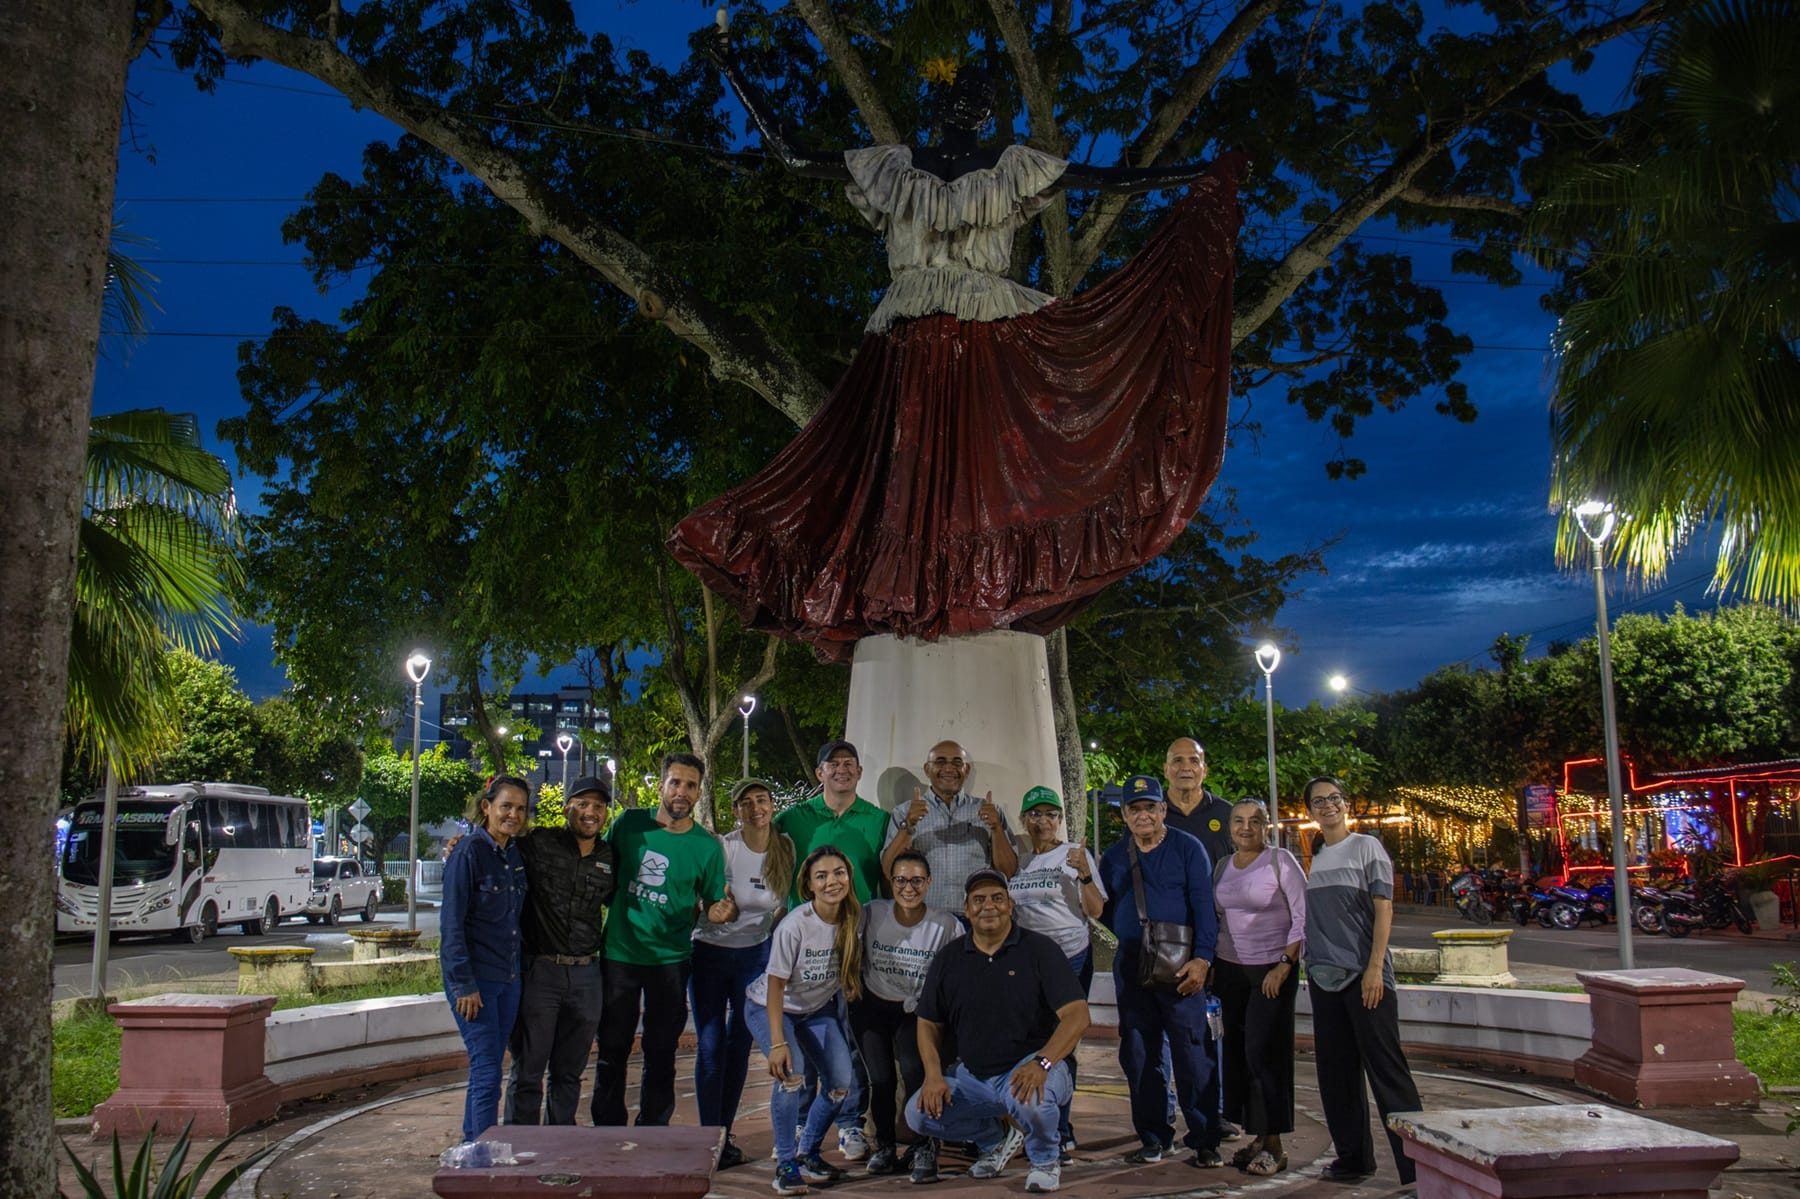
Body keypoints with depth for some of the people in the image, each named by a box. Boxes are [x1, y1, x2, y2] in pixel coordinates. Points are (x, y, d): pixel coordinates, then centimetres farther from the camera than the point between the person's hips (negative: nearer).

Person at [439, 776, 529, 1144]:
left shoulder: (517, 853, 9)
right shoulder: (469, 852, -12)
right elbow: (451, 923, -13)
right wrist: (464, 985, -17)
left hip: (508, 978, 7)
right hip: (474, 979, -7)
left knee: (486, 1070, 13)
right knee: (487, 1071, -8)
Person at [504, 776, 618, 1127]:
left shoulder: (610, 858, 8)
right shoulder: (537, 844, -6)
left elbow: (620, 903, 22)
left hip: (586, 975, 4)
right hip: (539, 970, -4)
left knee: (569, 1071, 15)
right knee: (528, 1070, 3)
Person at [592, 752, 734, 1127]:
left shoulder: (707, 846, -3)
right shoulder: (629, 824, -2)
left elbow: (713, 905, 4)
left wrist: (722, 911, -18)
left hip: (670, 959, 0)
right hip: (619, 954, 0)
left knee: (661, 1055, 9)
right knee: (612, 1051, 8)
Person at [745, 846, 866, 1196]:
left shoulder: (854, 918, -16)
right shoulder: (794, 926, -31)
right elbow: (776, 984, -27)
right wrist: (777, 1042, -31)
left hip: (818, 1008, 5)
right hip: (769, 1007, -5)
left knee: (843, 1084, -6)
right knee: (790, 1071, -28)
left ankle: (807, 1153, 18)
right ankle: (785, 1164, -12)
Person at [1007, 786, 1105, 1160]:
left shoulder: (1075, 854, -1)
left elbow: (1096, 911, -5)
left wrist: (1084, 874, -19)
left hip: (1071, 959, -4)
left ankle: (1058, 1132, 2)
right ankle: (1049, 1130, 15)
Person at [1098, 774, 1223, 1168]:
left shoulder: (1188, 849, 1)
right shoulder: (1113, 858, 14)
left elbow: (1204, 906, -6)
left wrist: (1201, 959, -15)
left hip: (1180, 967, -4)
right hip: (1130, 967, 5)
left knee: (1192, 1053, -5)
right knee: (1137, 1054, 6)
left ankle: (1205, 1141, 5)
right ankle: (1153, 1139, 17)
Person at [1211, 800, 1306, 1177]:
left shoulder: (1280, 861, -6)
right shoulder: (1222, 866, 11)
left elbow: (1303, 917, -8)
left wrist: (1285, 965, -14)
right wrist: (1211, 966, 9)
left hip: (1272, 970, -5)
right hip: (1229, 969, 5)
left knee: (1263, 1053, -8)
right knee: (1237, 1053, 3)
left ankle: (1274, 1145, 0)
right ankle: (1258, 1135, 14)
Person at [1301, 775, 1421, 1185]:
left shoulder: (1366, 847, -2)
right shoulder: (1313, 857, 14)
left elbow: (1383, 909, -8)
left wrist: (1375, 967, -16)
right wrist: (1308, 969, 12)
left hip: (1363, 974, -6)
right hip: (1323, 977, 6)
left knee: (1385, 1066, -7)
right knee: (1336, 1071, 9)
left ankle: (1417, 1162, -2)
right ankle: (1353, 1156, 20)